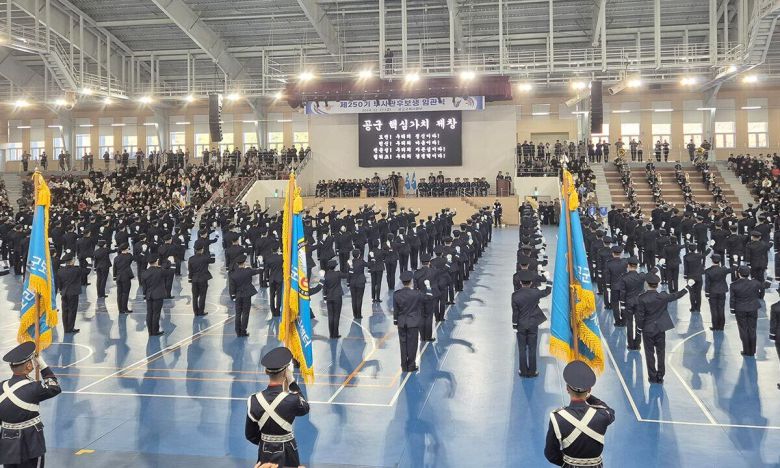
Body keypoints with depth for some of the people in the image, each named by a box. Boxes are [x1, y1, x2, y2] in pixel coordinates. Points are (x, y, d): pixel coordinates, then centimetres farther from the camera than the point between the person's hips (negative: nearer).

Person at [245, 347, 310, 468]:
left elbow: (250, 435, -1)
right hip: (287, 454, -3)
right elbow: (305, 408, 1)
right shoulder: (291, 400, -23)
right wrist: (292, 383, -7)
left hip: (265, 453, 3)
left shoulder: (254, 401, -12)